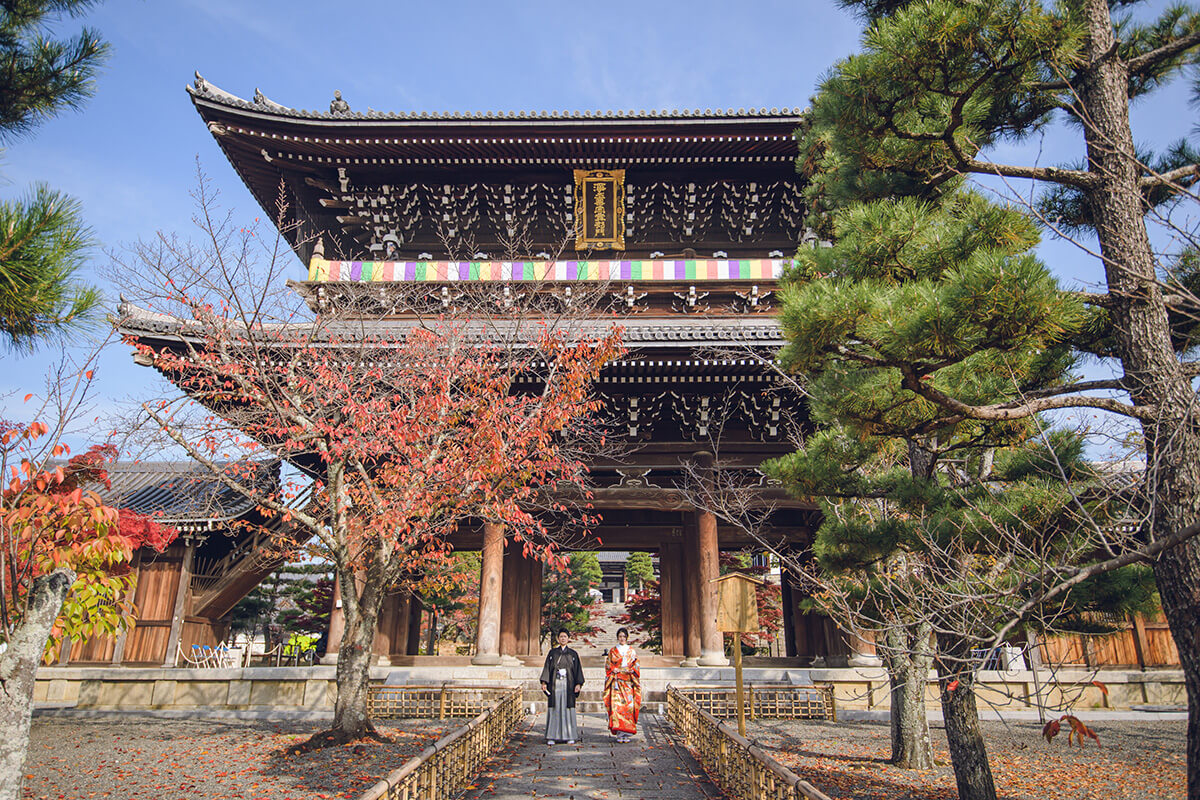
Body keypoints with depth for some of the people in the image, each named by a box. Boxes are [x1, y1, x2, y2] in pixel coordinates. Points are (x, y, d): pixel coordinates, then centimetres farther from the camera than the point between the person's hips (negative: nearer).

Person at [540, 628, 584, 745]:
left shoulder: (573, 654, 9)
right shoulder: (552, 652, 9)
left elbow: (578, 669, 7)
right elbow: (547, 667, 6)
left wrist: (578, 684, -5)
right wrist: (544, 682, -6)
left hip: (568, 684, 0)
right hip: (555, 683, 0)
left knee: (568, 708, -2)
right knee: (554, 709, -2)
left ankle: (569, 736, 4)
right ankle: (552, 736, 2)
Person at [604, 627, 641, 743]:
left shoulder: (632, 651, 13)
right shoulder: (612, 651, 12)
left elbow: (636, 666, 10)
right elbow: (608, 666, 8)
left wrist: (629, 670, -7)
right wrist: (614, 670, -8)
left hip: (628, 682, 1)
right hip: (616, 682, 0)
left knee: (629, 705, -8)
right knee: (616, 705, -11)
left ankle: (627, 733, 0)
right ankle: (619, 734, -6)